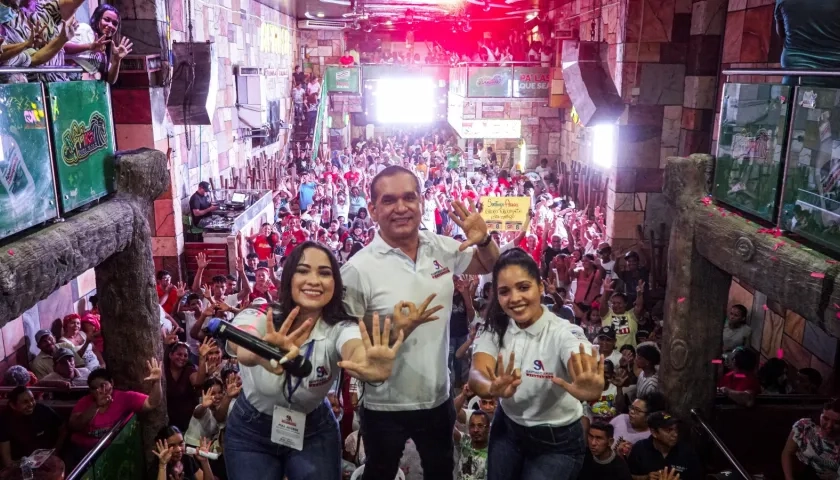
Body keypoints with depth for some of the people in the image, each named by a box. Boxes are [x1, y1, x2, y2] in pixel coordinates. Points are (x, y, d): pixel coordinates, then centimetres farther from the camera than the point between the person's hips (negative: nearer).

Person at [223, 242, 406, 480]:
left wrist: (369, 366, -71)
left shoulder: (340, 328, -23)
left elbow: (355, 351, -47)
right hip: (250, 431, 0)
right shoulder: (259, 315, -24)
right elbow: (240, 344, -48)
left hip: (314, 432, 1)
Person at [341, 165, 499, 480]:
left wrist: (484, 240, -11)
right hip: (385, 407, -4)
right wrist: (397, 331, -31)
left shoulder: (442, 248, -5)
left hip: (438, 398, 4)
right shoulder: (358, 269, -20)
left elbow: (490, 267, 12)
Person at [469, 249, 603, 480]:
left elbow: (585, 371, -46)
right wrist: (492, 388, -55)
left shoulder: (564, 333, -24)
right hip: (507, 430, 4)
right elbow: (477, 374, -30)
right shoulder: (495, 329, -12)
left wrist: (591, 389, -71)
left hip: (557, 442, -3)